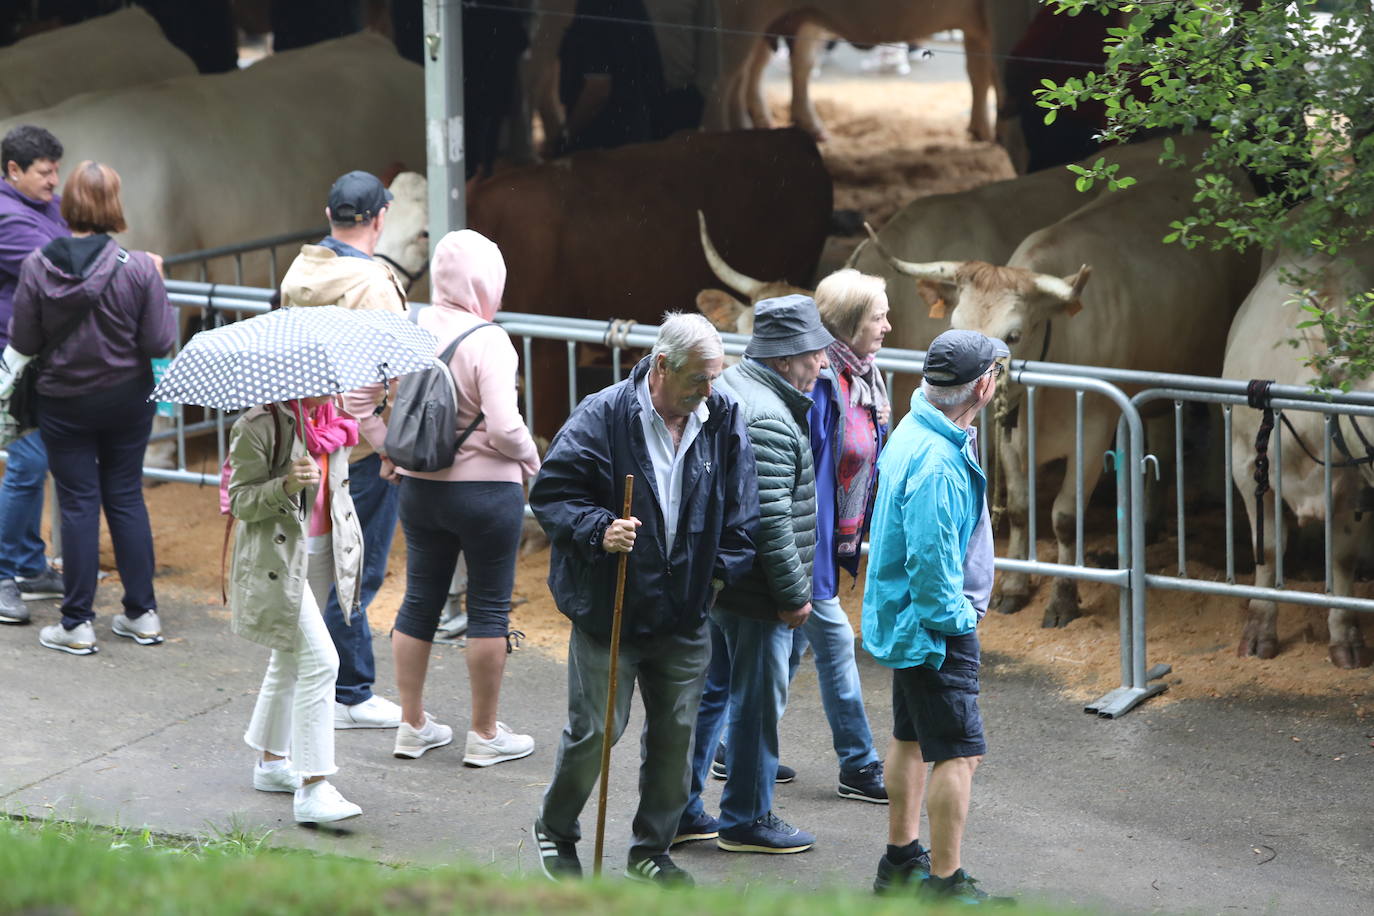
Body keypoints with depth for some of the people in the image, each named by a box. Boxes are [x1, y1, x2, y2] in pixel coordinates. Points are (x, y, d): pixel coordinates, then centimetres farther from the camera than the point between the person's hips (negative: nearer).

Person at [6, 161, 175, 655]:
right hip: (128, 397, 1)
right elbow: (159, 341, -12)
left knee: (78, 504, 7)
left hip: (64, 402, -1)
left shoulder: (37, 267, -15)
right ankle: (142, 614, 19)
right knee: (126, 497, 14)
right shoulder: (138, 268, -16)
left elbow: (22, 343, -8)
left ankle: (77, 624, 8)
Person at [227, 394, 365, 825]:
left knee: (290, 658, 19)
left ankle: (271, 762, 36)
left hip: (321, 554, 8)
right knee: (319, 659, -16)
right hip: (276, 559, -8)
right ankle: (313, 789, -16)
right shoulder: (258, 426, -16)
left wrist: (347, 555, 22)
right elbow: (240, 500, -14)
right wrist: (286, 486, -32)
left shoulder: (331, 419, 7)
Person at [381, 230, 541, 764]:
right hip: (486, 490, -6)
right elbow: (503, 427, -23)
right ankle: (484, 735, 13)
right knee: (489, 608, 6)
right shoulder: (487, 341, -19)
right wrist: (530, 460, -4)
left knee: (420, 601, 16)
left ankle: (412, 725, 24)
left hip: (419, 487, 6)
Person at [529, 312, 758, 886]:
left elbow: (740, 507, 12)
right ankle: (555, 831, 25)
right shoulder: (603, 416, -12)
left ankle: (652, 850, 25)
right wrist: (598, 531, -23)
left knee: (676, 733, 9)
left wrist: (722, 569, 4)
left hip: (684, 615, 4)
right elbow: (550, 493, -9)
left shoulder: (724, 419, 1)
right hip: (608, 608, -4)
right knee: (594, 731, 0)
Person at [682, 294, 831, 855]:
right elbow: (770, 520, -25)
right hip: (754, 596, -10)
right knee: (758, 702, 3)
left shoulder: (726, 390, 10)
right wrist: (794, 594, -17)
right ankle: (746, 820, 14)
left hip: (711, 579, 10)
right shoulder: (768, 419, -23)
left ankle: (679, 811, 24)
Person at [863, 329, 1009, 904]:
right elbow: (930, 561, -28)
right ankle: (945, 884, -4)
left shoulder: (916, 431, 5)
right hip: (934, 627, -11)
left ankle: (901, 862, 33)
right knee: (959, 752, -7)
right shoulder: (938, 464, -28)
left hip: (904, 620, 11)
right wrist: (956, 619, -15)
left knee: (911, 739, 21)